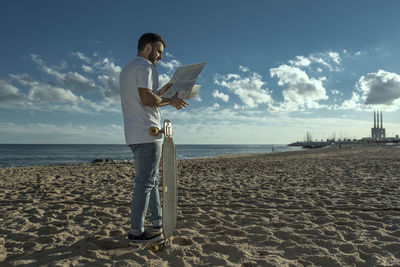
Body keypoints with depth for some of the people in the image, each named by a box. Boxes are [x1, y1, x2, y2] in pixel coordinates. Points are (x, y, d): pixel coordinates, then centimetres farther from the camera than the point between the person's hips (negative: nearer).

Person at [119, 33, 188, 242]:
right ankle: (136, 231, 2)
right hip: (147, 133, -10)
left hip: (134, 135, 10)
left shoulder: (126, 69, 24)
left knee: (151, 180, 15)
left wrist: (162, 91, 22)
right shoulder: (145, 66, -7)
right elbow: (147, 99, -19)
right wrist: (170, 101, -6)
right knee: (145, 182, -5)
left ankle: (158, 223, 23)